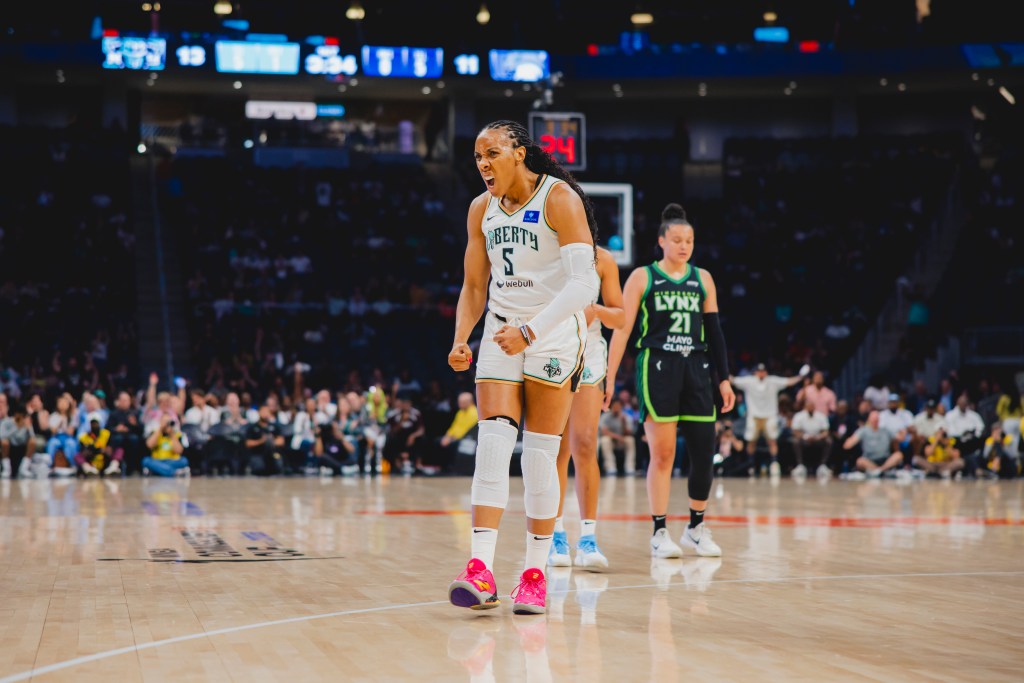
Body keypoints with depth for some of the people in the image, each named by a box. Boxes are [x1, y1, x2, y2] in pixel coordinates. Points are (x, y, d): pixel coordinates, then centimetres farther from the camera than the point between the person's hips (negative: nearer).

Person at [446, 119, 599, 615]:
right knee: (491, 446, -9)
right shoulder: (482, 209, 7)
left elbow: (583, 283, -21)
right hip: (501, 333, 5)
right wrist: (461, 340, -4)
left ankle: (535, 573, 5)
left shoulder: (560, 199, -13)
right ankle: (480, 570, -16)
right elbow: (474, 286, 13)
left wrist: (530, 330, -30)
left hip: (554, 333, -5)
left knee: (539, 456, -4)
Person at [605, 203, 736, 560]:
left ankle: (696, 527, 17)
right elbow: (622, 329, -1)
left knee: (704, 451, 0)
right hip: (657, 369, -4)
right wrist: (609, 377, -7)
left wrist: (724, 379, 9)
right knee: (662, 453, -6)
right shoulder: (642, 277, 2)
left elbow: (714, 330, 14)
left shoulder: (702, 279, 12)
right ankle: (659, 533, 2)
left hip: (696, 370, 4)